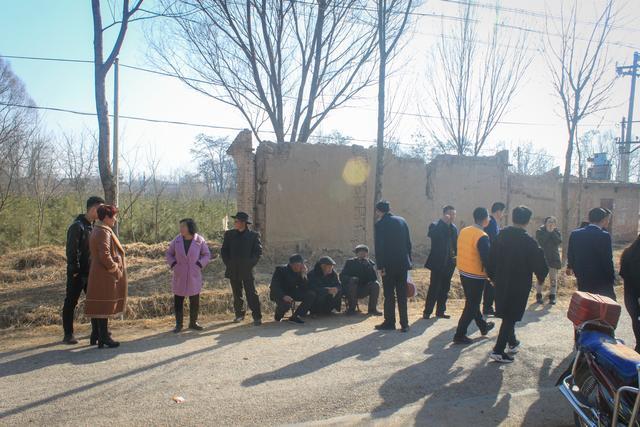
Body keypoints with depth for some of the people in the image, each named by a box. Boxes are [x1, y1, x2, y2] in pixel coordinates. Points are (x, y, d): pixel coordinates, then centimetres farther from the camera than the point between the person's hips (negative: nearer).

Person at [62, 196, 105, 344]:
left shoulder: (94, 226, 12)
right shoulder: (77, 226, -14)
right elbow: (72, 250, -18)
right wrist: (75, 270, -19)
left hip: (91, 272, 8)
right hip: (77, 274, -8)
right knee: (71, 303, 5)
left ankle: (97, 332, 17)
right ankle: (68, 335, 15)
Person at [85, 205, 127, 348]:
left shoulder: (98, 230, 16)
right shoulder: (104, 232, -16)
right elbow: (105, 255, -25)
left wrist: (116, 269, 18)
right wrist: (116, 270, -15)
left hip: (101, 275, 10)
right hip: (106, 276, -10)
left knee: (103, 307, 14)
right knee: (105, 306, -4)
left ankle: (102, 335, 23)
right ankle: (104, 338, 2)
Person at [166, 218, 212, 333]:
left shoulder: (199, 240, -6)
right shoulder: (177, 240, -2)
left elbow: (207, 255, 2)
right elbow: (169, 253, 10)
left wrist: (199, 265, -11)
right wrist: (173, 265, -4)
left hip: (194, 276, -1)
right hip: (179, 276, 1)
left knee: (195, 301, 7)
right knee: (178, 301, 4)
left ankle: (193, 323, 23)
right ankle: (178, 324, 17)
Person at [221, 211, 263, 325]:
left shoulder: (253, 235, -1)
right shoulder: (229, 234, 8)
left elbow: (258, 251, -2)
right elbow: (224, 251, 10)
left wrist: (250, 264, -10)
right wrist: (228, 264, -1)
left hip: (247, 270, -3)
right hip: (233, 271, 3)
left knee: (252, 294, -4)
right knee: (237, 294, 13)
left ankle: (257, 317, -2)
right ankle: (239, 314, 25)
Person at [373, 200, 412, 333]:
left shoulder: (379, 224, -8)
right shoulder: (402, 221, 7)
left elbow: (379, 247, -12)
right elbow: (408, 243, 8)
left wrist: (380, 266, -9)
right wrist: (408, 260, 14)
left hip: (388, 265, -4)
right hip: (403, 263, 5)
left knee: (389, 295, 5)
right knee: (402, 295, 9)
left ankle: (390, 323, 11)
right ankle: (404, 324, 11)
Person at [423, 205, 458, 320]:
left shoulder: (454, 228, 13)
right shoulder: (435, 225, -8)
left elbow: (456, 243, 15)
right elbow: (432, 234, -31)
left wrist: (456, 256, 3)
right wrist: (444, 221, -27)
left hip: (449, 263, 6)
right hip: (438, 263, -6)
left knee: (445, 288, 11)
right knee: (434, 287, -4)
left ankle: (441, 311, 21)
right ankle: (427, 312, 3)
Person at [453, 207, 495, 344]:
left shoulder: (463, 231, 3)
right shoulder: (482, 237, -20)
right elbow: (487, 259, -20)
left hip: (463, 273, 8)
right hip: (476, 276, -8)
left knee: (472, 303, 22)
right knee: (471, 307, 3)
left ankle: (484, 326, 41)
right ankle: (460, 335, 7)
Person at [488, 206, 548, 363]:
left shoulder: (501, 235, -3)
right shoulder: (529, 241, -17)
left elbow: (491, 257, 2)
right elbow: (539, 264, -14)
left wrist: (493, 277, 15)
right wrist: (541, 278, 8)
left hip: (501, 282, 5)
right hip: (519, 284, -5)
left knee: (507, 314, 22)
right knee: (511, 317, 3)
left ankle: (512, 342, 38)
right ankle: (498, 350, 2)